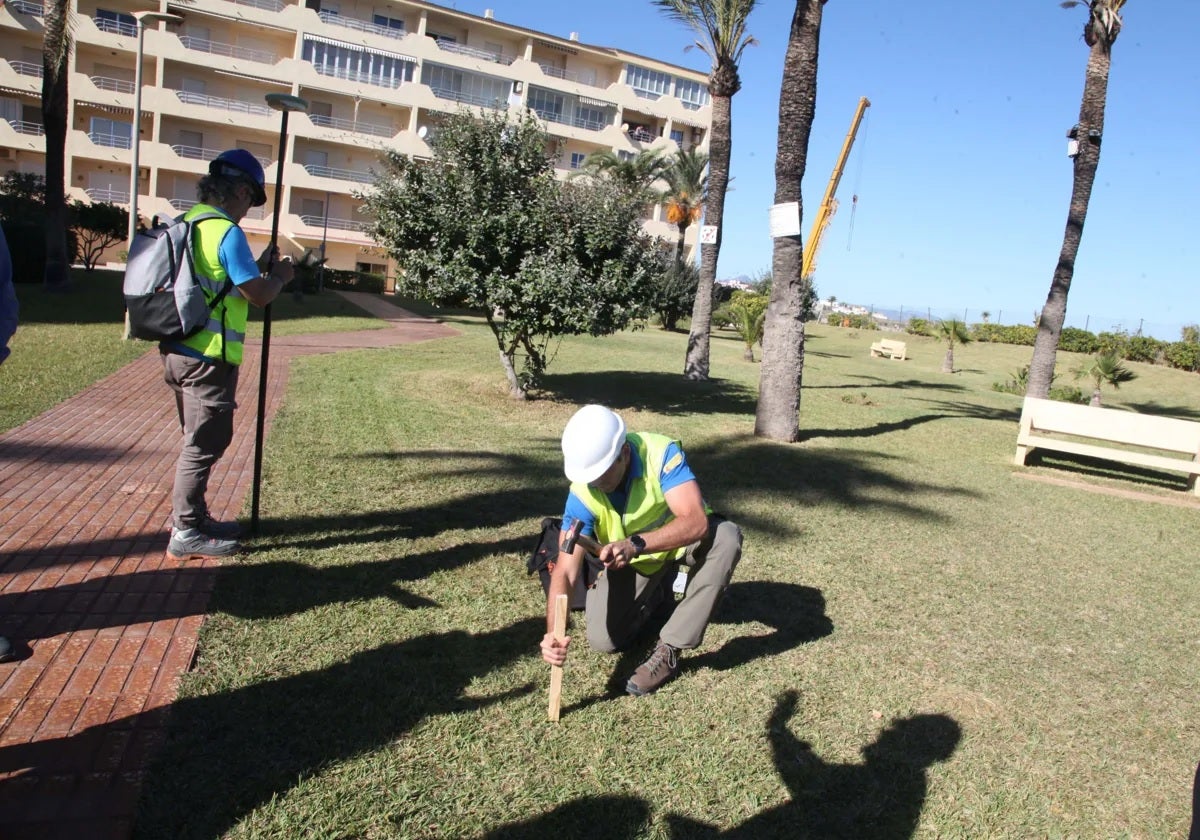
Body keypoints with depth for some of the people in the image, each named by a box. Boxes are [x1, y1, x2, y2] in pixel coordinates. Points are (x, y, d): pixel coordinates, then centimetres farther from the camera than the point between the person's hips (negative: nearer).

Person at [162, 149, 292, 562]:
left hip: (179, 351, 9)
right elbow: (259, 295, -17)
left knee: (200, 439, 19)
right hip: (208, 357, -9)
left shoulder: (187, 222, 12)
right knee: (205, 443, -1)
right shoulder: (227, 232, -16)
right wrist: (279, 276, 2)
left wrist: (258, 267, 16)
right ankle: (186, 533, 6)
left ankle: (195, 517, 29)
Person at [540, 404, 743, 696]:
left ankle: (668, 651, -23)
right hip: (631, 561, 2)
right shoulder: (583, 493, -26)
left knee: (726, 537, -34)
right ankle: (656, 592, 23)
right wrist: (553, 631, -43)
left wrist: (635, 544, -55)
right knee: (603, 640, -10)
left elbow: (696, 522, -42)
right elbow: (565, 571, -27)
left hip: (682, 541, -2)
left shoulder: (661, 453, -33)